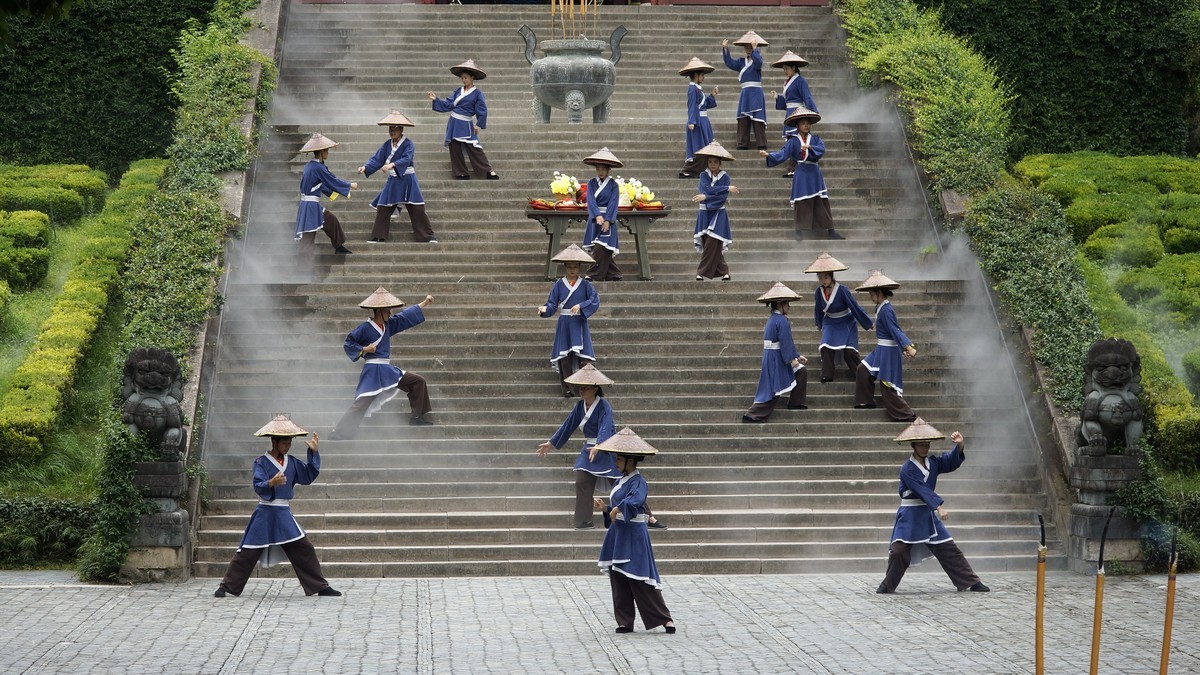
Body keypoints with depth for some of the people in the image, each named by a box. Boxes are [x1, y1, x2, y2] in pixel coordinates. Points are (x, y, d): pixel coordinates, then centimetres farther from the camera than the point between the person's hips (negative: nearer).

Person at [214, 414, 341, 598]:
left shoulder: (291, 462, 9)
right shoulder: (261, 462, -8)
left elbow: (309, 476, 6)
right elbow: (258, 486, -17)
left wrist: (313, 453, -1)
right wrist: (271, 483, -38)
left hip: (284, 514, 5)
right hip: (265, 513, -5)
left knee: (304, 548, 1)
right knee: (248, 552, -3)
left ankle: (320, 586, 8)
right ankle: (227, 586, 7)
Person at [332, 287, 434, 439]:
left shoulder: (388, 325, 9)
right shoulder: (365, 328, -11)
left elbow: (406, 317, 16)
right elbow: (348, 344, -5)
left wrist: (425, 303, 14)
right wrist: (364, 349, -15)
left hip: (387, 370, 8)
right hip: (372, 371, -8)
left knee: (418, 381, 7)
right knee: (361, 404, -12)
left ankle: (417, 415, 17)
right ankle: (339, 433, -6)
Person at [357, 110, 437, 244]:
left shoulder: (408, 144, -11)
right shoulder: (387, 145, 5)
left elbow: (406, 159, -27)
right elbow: (377, 159, 2)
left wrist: (392, 165, -42)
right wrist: (365, 167, -15)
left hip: (407, 180, -5)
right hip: (392, 181, 5)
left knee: (417, 210, -6)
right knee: (382, 209, 1)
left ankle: (429, 236, 0)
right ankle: (378, 237, 8)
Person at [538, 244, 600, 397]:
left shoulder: (585, 284, 3)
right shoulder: (558, 285, 5)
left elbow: (595, 300, -8)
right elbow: (552, 304, 0)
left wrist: (580, 306, -21)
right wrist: (545, 309, -21)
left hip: (579, 324, -1)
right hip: (564, 325, 1)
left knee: (582, 355, -8)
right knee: (565, 358, -5)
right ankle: (567, 389, -2)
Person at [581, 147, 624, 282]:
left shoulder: (613, 185, -1)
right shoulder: (592, 183, 7)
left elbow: (613, 203, -8)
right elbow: (591, 200, -4)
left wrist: (607, 220, -18)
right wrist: (597, 216, -19)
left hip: (607, 218, -4)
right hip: (594, 219, 4)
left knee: (601, 248, -13)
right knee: (594, 248, 3)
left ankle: (595, 275, -11)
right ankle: (613, 275, 11)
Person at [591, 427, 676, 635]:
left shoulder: (638, 482, -13)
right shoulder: (620, 481, 13)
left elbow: (635, 500, -33)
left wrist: (618, 508, -28)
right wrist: (605, 507, 3)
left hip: (634, 534, -9)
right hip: (618, 534, 9)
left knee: (639, 580, -8)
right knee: (618, 579, 7)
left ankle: (664, 618, -1)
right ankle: (625, 622, 11)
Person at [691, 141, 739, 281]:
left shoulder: (725, 177, 0)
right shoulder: (704, 175, 4)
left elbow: (722, 198, -10)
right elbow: (707, 188, -14)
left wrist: (706, 197, -15)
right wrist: (727, 188, -14)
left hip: (718, 215, -2)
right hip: (705, 214, 2)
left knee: (711, 245, -10)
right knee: (714, 247, 0)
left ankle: (702, 273, -5)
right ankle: (724, 272, 7)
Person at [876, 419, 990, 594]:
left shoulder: (933, 462, 6)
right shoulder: (907, 469, -14)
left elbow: (952, 461, -7)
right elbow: (923, 490, -24)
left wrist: (959, 446, -26)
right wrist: (939, 507, -32)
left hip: (929, 514, 5)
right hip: (909, 515, -5)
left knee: (949, 549, 4)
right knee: (899, 550, -12)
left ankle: (971, 582, 6)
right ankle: (888, 585, 7)